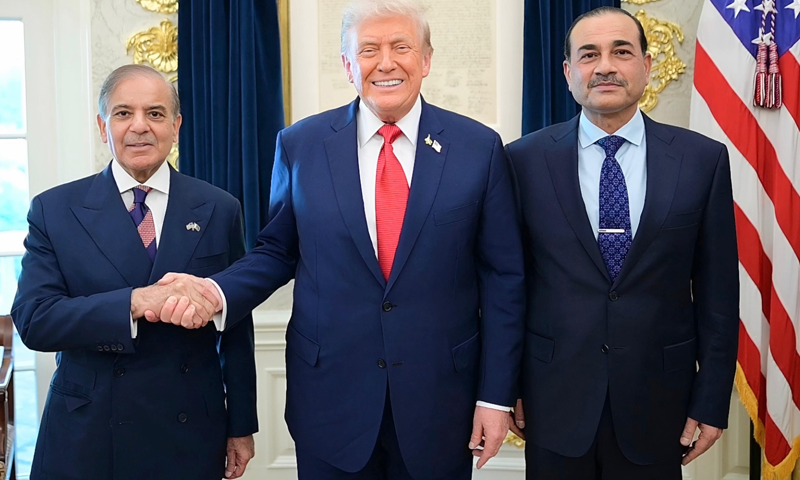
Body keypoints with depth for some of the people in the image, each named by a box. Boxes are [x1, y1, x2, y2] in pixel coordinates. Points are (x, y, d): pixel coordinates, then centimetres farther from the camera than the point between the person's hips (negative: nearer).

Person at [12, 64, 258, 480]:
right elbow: (32, 320, -12)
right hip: (86, 441, 0)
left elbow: (236, 327, 3)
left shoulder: (218, 209, 0)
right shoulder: (54, 211, -2)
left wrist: (241, 427, 6)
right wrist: (135, 303, -27)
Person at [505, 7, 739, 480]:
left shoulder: (704, 159, -2)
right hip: (554, 400, 0)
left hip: (658, 401, 1)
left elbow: (717, 291, 0)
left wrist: (712, 402, 0)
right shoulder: (525, 160, -4)